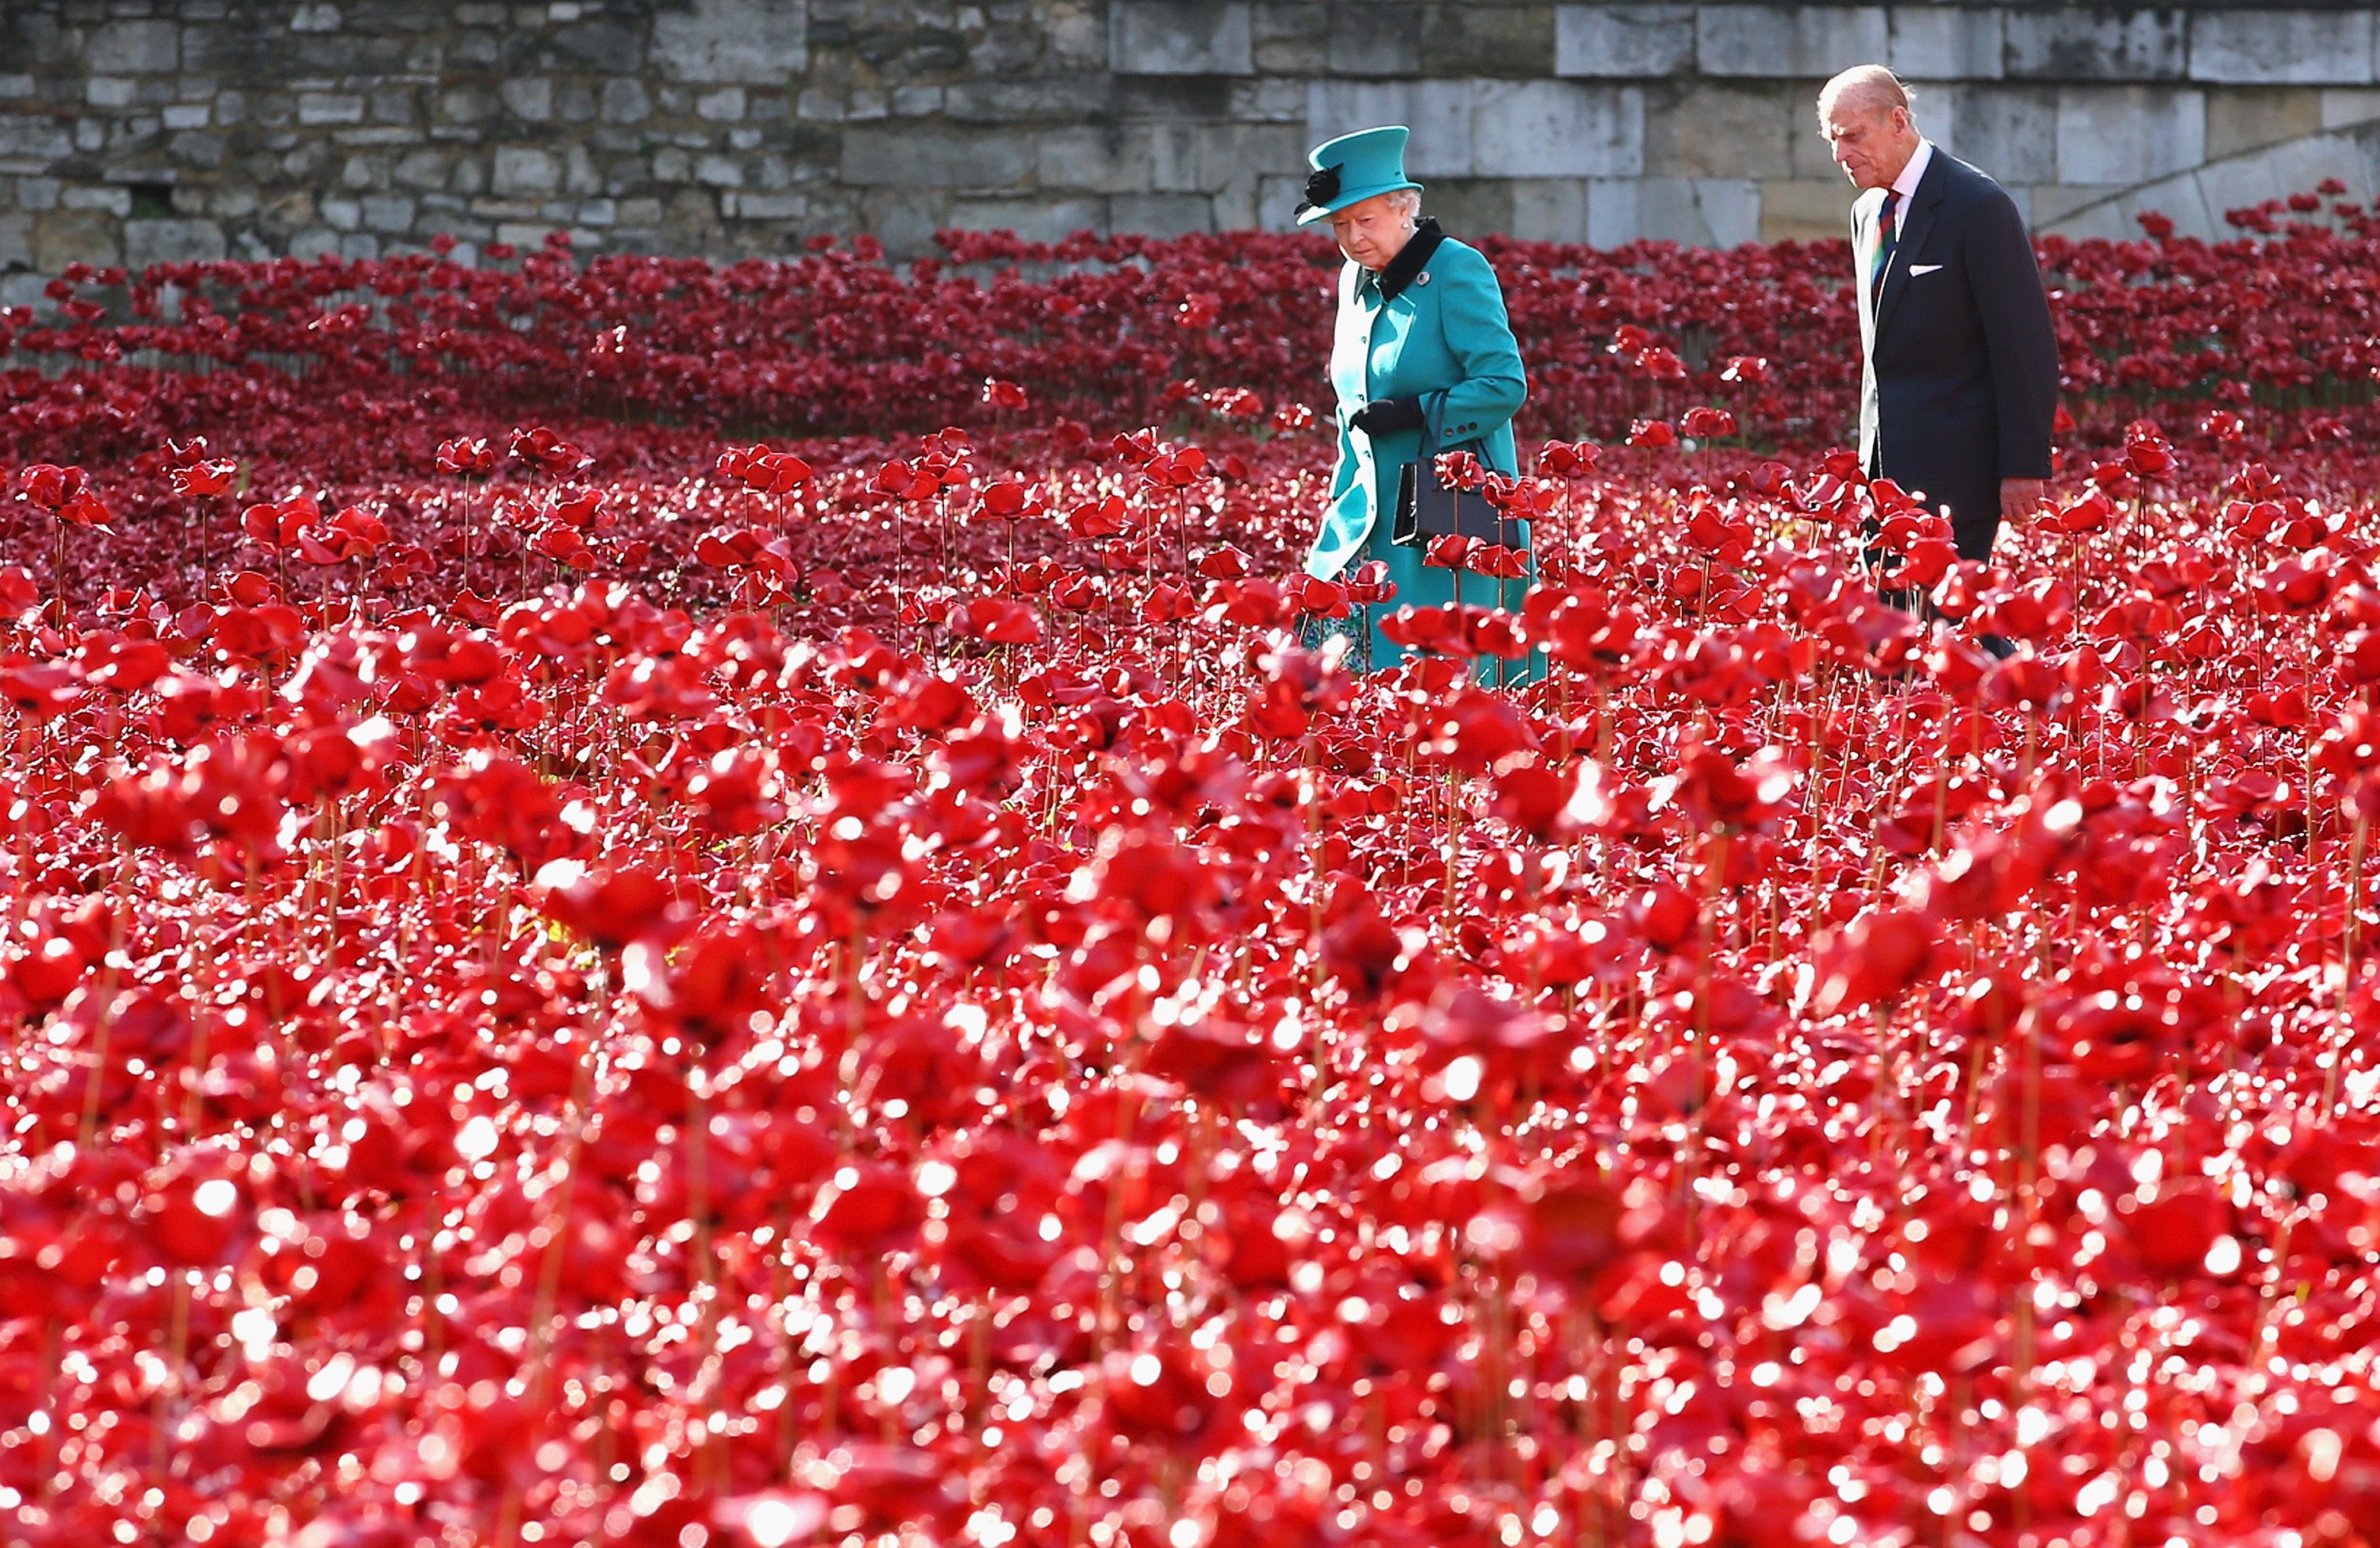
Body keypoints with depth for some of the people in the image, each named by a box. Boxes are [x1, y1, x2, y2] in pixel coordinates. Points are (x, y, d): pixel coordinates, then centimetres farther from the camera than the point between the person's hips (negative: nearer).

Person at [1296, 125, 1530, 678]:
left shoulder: (1457, 270, -10)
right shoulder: (1357, 281, 14)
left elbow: (1505, 385, -16)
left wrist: (1413, 413, -20)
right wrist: (1342, 501, 20)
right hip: (1375, 517, 8)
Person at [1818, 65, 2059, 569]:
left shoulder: (1979, 205, -11)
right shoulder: (1866, 212, 15)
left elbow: (2026, 345, -13)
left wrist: (2024, 469, -17)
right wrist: (1871, 455, 16)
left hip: (1953, 471, -8)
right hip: (1885, 466, 8)